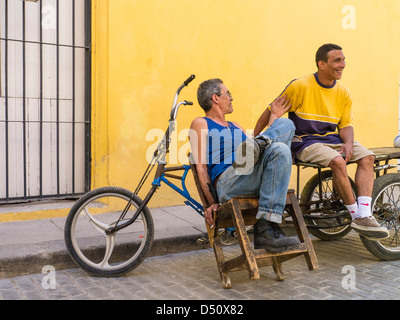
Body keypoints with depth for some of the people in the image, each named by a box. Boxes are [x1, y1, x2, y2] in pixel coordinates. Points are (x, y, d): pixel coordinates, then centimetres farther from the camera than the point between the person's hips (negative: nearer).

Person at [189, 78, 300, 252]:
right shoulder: (200, 124, 14)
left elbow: (259, 157, 28)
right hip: (227, 182, -7)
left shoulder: (235, 127, 36)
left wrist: (273, 116, 35)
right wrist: (212, 203, -7)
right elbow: (201, 167, 4)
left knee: (281, 150, -22)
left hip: (255, 181, 7)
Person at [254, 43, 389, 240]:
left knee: (367, 157, -16)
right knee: (337, 161, -31)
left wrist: (348, 143, -13)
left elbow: (346, 125, 10)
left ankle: (364, 216, -19)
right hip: (304, 141, -6)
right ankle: (355, 214, -14)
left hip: (331, 138, 6)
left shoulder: (343, 93, 6)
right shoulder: (300, 86, -11)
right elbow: (271, 112, -7)